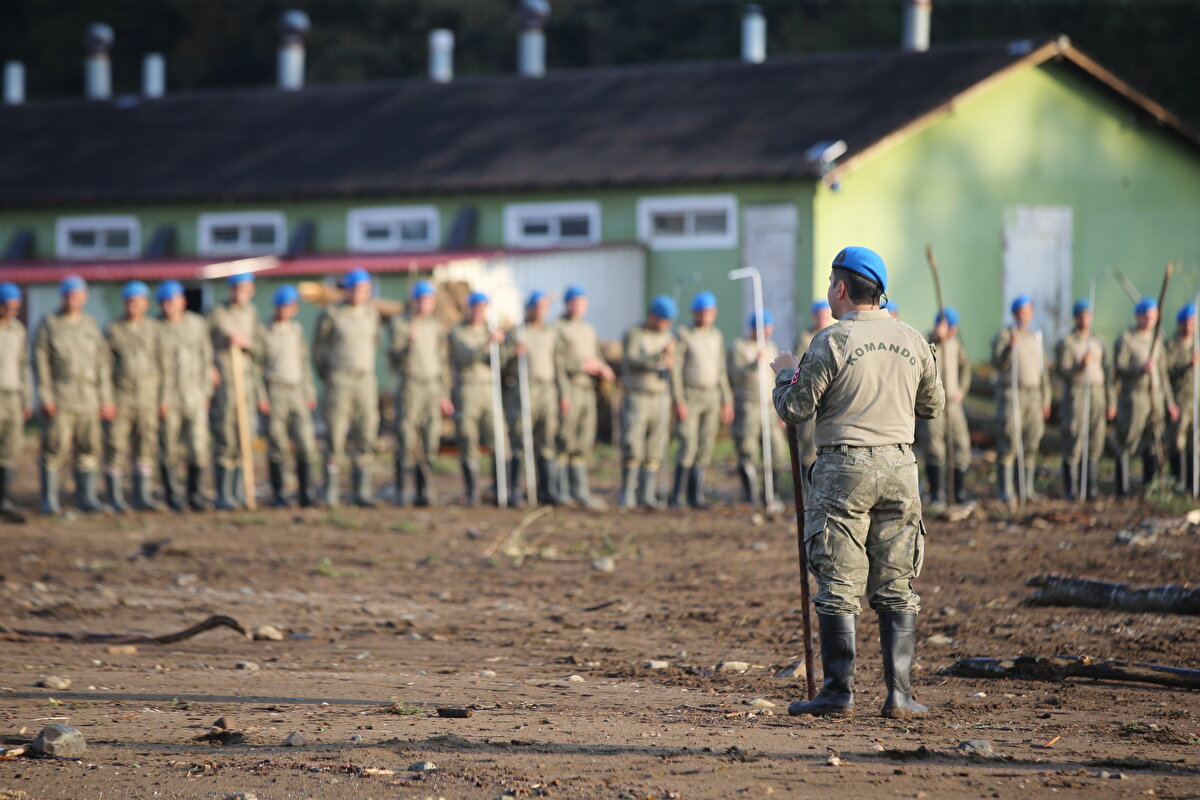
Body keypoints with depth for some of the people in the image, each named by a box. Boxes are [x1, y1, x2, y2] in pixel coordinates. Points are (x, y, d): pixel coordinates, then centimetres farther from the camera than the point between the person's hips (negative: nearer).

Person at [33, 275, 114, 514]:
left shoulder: (91, 325, 13)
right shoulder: (49, 324, 3)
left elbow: (103, 363, 14)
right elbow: (40, 361, -1)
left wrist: (105, 400, 9)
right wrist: (44, 396, -9)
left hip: (87, 400, 3)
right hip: (59, 400, -3)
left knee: (88, 449, 2)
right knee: (53, 449, -6)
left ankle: (86, 497, 10)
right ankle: (49, 500, -1)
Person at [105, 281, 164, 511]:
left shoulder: (153, 328, 6)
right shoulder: (114, 330, 1)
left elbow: (161, 362, 7)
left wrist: (163, 397, 2)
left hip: (147, 396, 2)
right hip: (121, 396, -2)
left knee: (146, 447, 3)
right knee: (116, 448, -3)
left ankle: (142, 496, 8)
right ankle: (115, 498, 3)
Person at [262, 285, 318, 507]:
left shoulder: (297, 330, 15)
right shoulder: (265, 333, -1)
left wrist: (310, 393, 18)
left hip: (297, 391, 4)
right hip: (274, 391, -4)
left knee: (305, 445, -3)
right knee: (276, 446, -4)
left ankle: (304, 491, 2)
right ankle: (277, 493, 1)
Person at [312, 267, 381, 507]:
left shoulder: (372, 314, 9)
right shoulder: (331, 315, -4)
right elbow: (318, 348, 5)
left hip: (366, 381, 4)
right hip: (339, 382, -4)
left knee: (365, 437, 1)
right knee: (336, 437, -6)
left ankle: (361, 491, 6)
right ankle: (331, 493, -2)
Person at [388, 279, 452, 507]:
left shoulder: (436, 326, 15)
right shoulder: (399, 323, 0)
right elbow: (395, 356, -9)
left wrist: (445, 395, 15)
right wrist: (408, 343, -29)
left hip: (434, 388, 5)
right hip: (409, 386, -4)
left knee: (429, 444, -1)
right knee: (406, 442, -10)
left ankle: (424, 491, 1)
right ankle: (400, 492, -5)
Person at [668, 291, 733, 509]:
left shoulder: (716, 336, 9)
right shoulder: (683, 336, -8)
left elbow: (721, 371, 14)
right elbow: (675, 370, -10)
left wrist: (727, 401, 9)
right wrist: (678, 402, -17)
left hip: (712, 398, 5)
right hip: (690, 398, -5)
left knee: (704, 449, 1)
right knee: (688, 446, -14)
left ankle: (696, 495, 6)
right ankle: (677, 496, -6)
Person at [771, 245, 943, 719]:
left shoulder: (832, 342, -9)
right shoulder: (912, 341, 6)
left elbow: (794, 409, -7)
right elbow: (932, 405, 17)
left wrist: (786, 374, 13)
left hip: (844, 470, -4)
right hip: (899, 467, 4)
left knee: (838, 589, 0)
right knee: (896, 589, 7)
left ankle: (839, 692, -1)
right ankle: (899, 693, 2)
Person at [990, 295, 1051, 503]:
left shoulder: (1036, 338, 16)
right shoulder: (1004, 336, -2)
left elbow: (1042, 371, 20)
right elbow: (997, 363, -15)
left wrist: (1045, 400, 14)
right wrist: (1010, 346, -30)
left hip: (1033, 395, 6)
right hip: (1010, 394, -6)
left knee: (1031, 444, 3)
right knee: (1008, 444, -10)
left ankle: (1027, 488, 11)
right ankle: (1006, 491, -9)